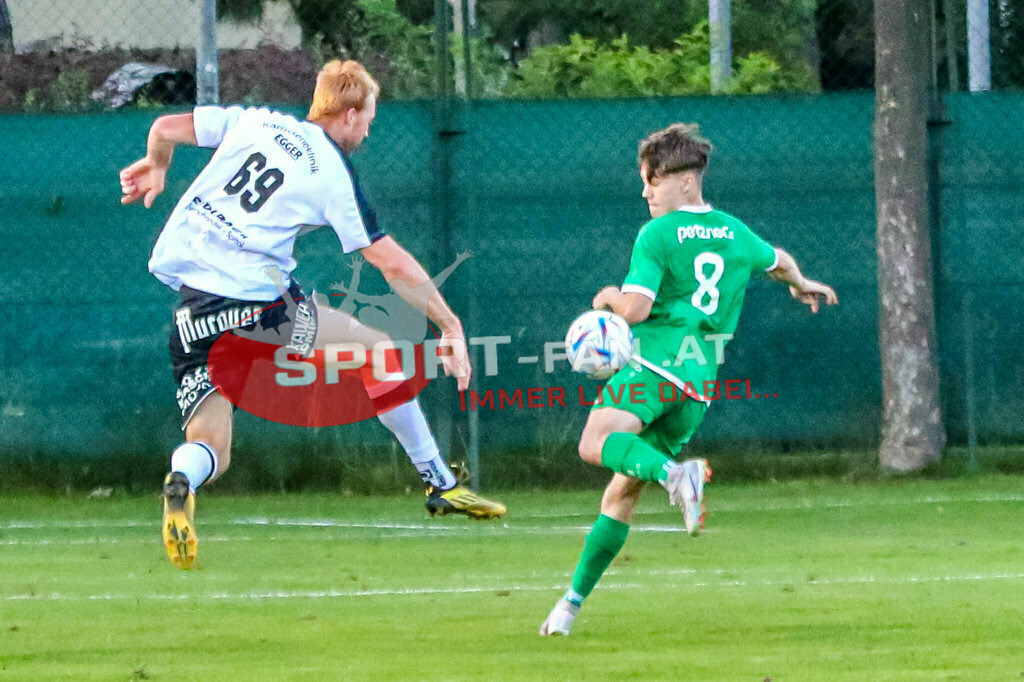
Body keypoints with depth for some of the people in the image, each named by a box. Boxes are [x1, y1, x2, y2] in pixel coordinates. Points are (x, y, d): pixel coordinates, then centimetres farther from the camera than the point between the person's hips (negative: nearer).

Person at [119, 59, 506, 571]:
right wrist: (450, 325, 7)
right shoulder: (335, 176, 1)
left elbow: (165, 128, 14)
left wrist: (156, 165, 37)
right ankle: (441, 485, 19)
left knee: (210, 452, 4)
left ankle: (182, 480, -34)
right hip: (255, 300, -4)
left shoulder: (253, 122, 12)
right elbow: (394, 265, -1)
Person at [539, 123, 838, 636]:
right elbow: (780, 262, 41)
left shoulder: (657, 235, -2)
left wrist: (609, 299, 9)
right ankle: (572, 602, 9)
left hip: (655, 363, -7)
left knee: (595, 442, -30)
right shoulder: (735, 234, 20)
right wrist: (802, 286, 62)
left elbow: (636, 307, -13)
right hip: (700, 382, 7)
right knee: (620, 494, 11)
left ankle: (675, 475, -53)